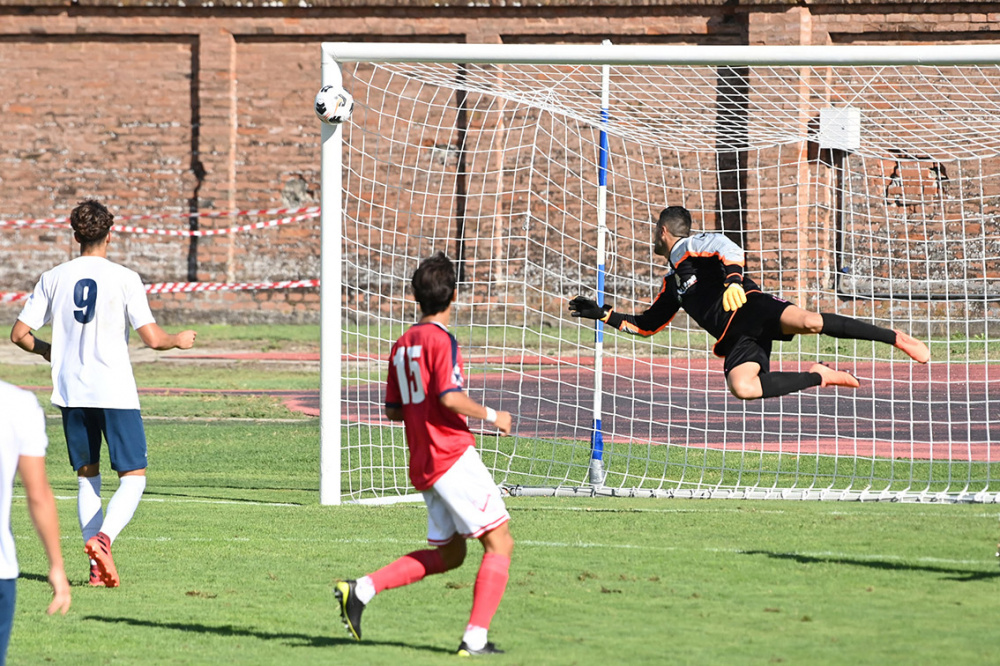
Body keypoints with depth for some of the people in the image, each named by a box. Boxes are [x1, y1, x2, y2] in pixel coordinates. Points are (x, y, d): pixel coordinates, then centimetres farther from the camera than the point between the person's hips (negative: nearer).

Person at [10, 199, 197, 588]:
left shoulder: (54, 279, 3)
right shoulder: (124, 279, -7)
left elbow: (19, 334, 5)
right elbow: (152, 338, -10)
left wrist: (47, 352, 24)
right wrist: (179, 341, 11)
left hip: (70, 392, 4)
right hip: (115, 392, -4)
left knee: (87, 476, 13)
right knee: (133, 476, 4)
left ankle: (98, 568, 5)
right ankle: (103, 538, -21)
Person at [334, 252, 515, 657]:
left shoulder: (402, 345, 14)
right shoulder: (441, 339, -10)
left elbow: (393, 410, 18)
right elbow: (450, 397, -21)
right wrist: (491, 416, -7)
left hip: (423, 465, 9)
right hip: (453, 456, -9)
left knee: (448, 554, 18)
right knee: (499, 544, -4)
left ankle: (362, 589, 6)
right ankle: (476, 638, -11)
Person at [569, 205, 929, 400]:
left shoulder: (691, 247, 8)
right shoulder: (672, 282, 34)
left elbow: (727, 247, -12)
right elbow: (647, 324, 43)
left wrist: (733, 277, -30)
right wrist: (603, 314, 38)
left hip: (752, 309, -7)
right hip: (736, 339, 7)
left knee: (807, 321, -34)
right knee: (740, 387, -26)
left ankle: (896, 338, -24)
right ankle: (818, 377, -11)